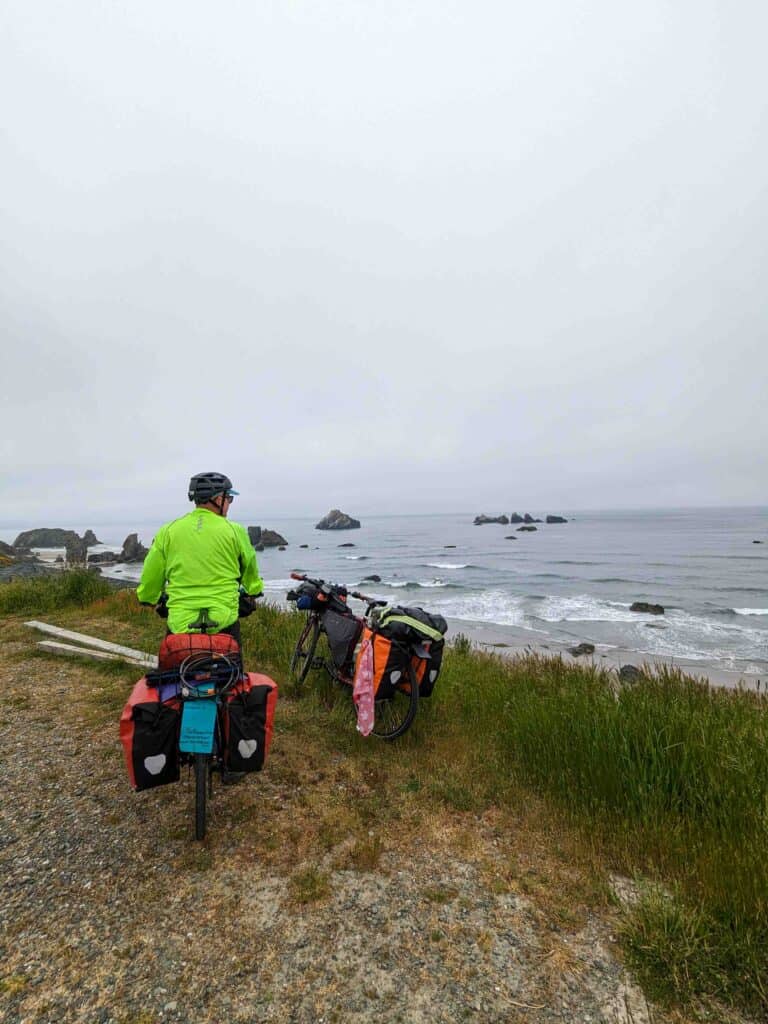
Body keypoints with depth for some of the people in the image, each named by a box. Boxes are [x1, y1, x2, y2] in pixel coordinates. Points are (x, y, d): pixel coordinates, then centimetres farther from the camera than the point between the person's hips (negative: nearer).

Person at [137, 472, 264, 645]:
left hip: (180, 624, 2)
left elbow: (150, 577, 7)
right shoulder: (235, 531, -2)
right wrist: (254, 590, 33)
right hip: (223, 622, -1)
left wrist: (149, 598, 29)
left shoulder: (168, 531, 1)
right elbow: (250, 569, 13)